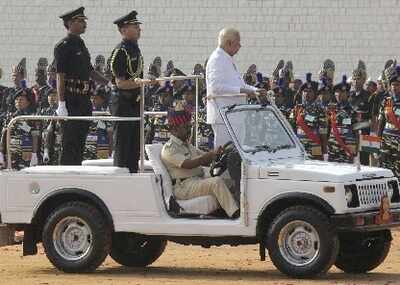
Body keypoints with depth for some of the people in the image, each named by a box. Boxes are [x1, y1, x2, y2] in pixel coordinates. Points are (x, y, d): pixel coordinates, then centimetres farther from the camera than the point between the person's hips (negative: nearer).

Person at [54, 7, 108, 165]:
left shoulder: (81, 45, 17)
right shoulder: (63, 47, -9)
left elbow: (90, 71, 24)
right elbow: (60, 76, -14)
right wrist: (61, 103, -19)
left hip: (84, 99, 9)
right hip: (71, 100, -9)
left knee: (80, 141, 11)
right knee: (70, 142, -7)